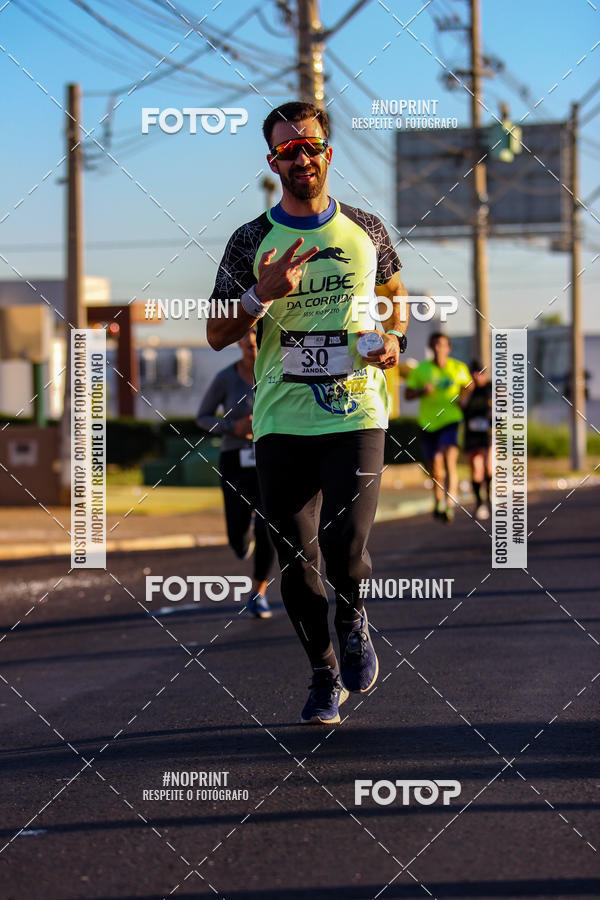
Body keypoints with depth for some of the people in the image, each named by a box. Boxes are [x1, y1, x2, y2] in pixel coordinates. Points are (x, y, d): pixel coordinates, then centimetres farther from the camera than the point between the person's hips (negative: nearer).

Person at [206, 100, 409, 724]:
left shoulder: (365, 230, 6)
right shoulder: (251, 241, 2)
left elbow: (394, 292, 23)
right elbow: (217, 334, 2)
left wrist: (393, 336, 3)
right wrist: (263, 295, -15)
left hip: (356, 415, 0)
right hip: (281, 423, 1)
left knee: (346, 548, -16)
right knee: (296, 563, 3)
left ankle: (353, 619, 17)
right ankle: (324, 674, 22)